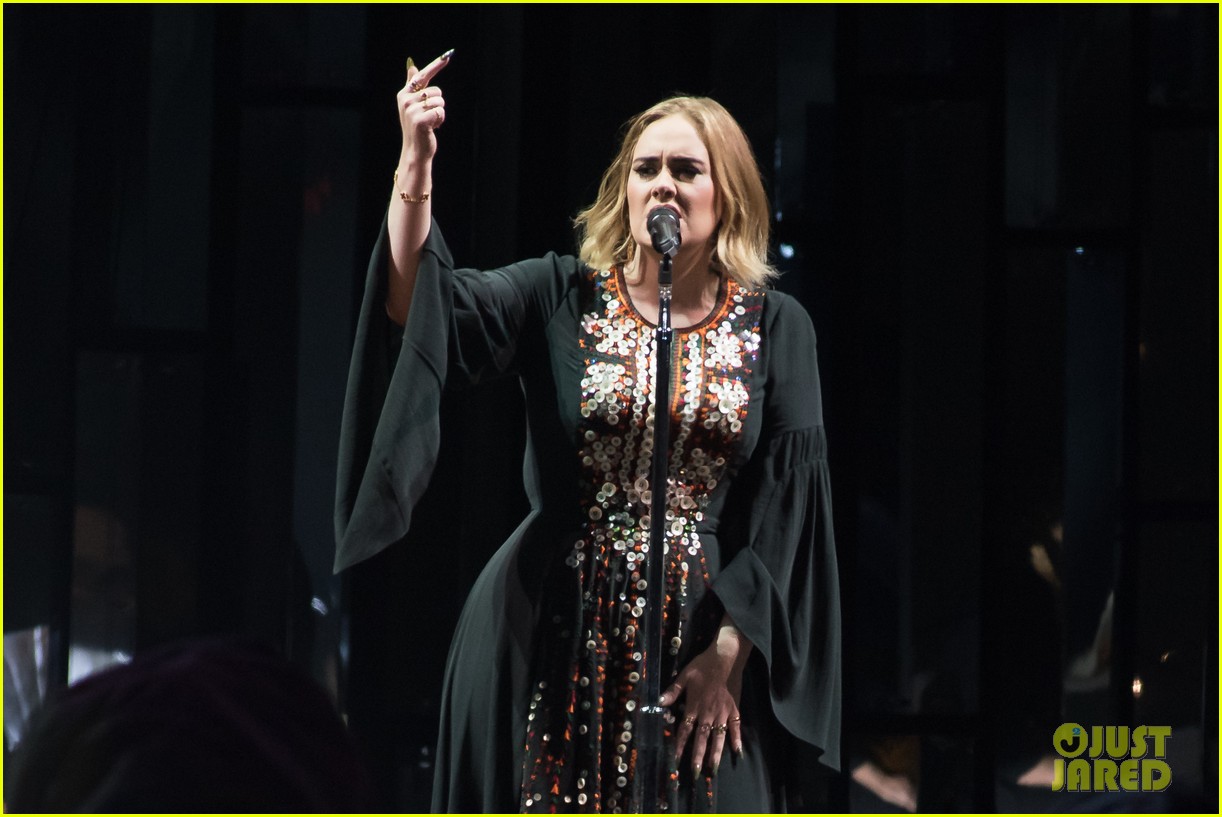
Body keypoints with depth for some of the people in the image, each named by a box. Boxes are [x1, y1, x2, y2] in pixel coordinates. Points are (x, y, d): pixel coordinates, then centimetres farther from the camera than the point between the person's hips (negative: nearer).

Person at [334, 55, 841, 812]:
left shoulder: (776, 328, 3)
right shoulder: (559, 296, 3)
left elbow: (785, 504, -1)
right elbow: (438, 306, -14)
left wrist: (728, 657, -8)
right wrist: (417, 166, -27)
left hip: (706, 635, 0)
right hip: (555, 635, 0)